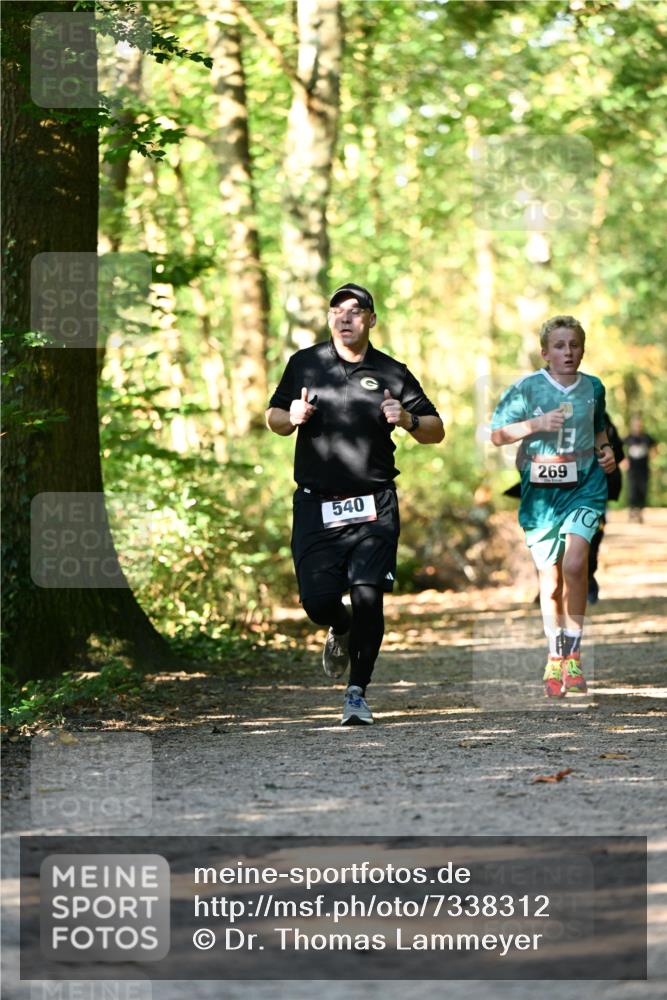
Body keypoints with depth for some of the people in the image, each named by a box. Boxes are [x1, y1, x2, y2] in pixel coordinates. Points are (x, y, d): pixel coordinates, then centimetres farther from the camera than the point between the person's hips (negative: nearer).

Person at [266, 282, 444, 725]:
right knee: (317, 599, -5)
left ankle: (358, 694, 2)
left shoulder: (392, 373, 5)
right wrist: (291, 418, -5)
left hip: (373, 506, -1)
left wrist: (408, 419, -12)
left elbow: (436, 431, 10)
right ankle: (341, 632, 33)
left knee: (368, 597, -10)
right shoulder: (304, 364, 8)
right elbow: (273, 416, 18)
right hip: (316, 505, 1)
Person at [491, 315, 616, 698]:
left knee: (575, 562, -21)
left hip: (585, 483, 0)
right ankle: (555, 658, 26)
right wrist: (537, 424, -16)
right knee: (550, 577, 6)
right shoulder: (527, 388, -3)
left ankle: (573, 653, -6)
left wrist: (606, 450, 4)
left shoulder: (593, 387, 6)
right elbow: (497, 435, -3)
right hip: (541, 489, 0)